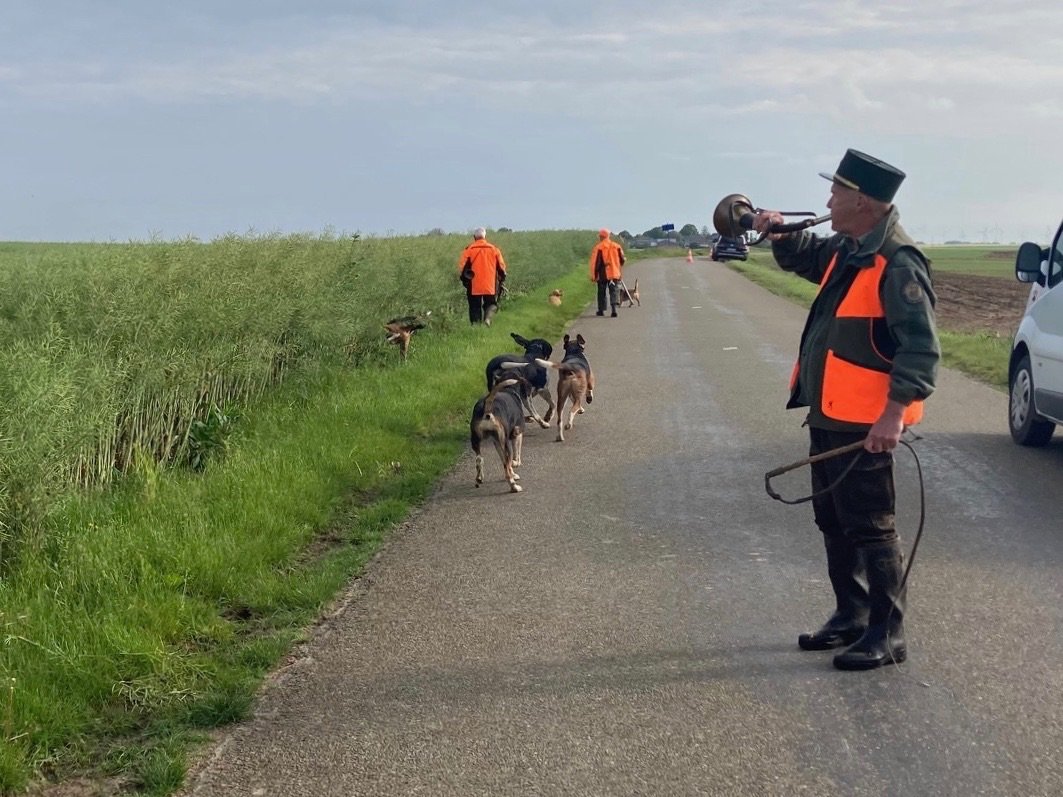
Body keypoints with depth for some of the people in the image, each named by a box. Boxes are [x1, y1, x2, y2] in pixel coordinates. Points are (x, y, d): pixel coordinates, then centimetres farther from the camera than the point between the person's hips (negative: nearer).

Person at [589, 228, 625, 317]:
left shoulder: (598, 248, -10)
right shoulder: (617, 246, 4)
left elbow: (595, 262, -11)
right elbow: (622, 260, 10)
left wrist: (593, 275, -6)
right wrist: (620, 272, 24)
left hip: (603, 274, -3)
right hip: (614, 273, 3)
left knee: (601, 292, 12)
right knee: (613, 291, 3)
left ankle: (601, 310, 20)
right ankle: (614, 309, -14)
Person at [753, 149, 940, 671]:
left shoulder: (897, 265, -19)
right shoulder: (846, 251, 10)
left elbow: (921, 345, -25)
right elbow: (807, 258, 31)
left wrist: (895, 411, -31)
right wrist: (781, 235, 10)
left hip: (864, 425, -10)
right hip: (827, 415, 10)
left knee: (870, 528, -3)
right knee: (834, 523, 18)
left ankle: (887, 633, 6)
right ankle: (851, 616, 30)